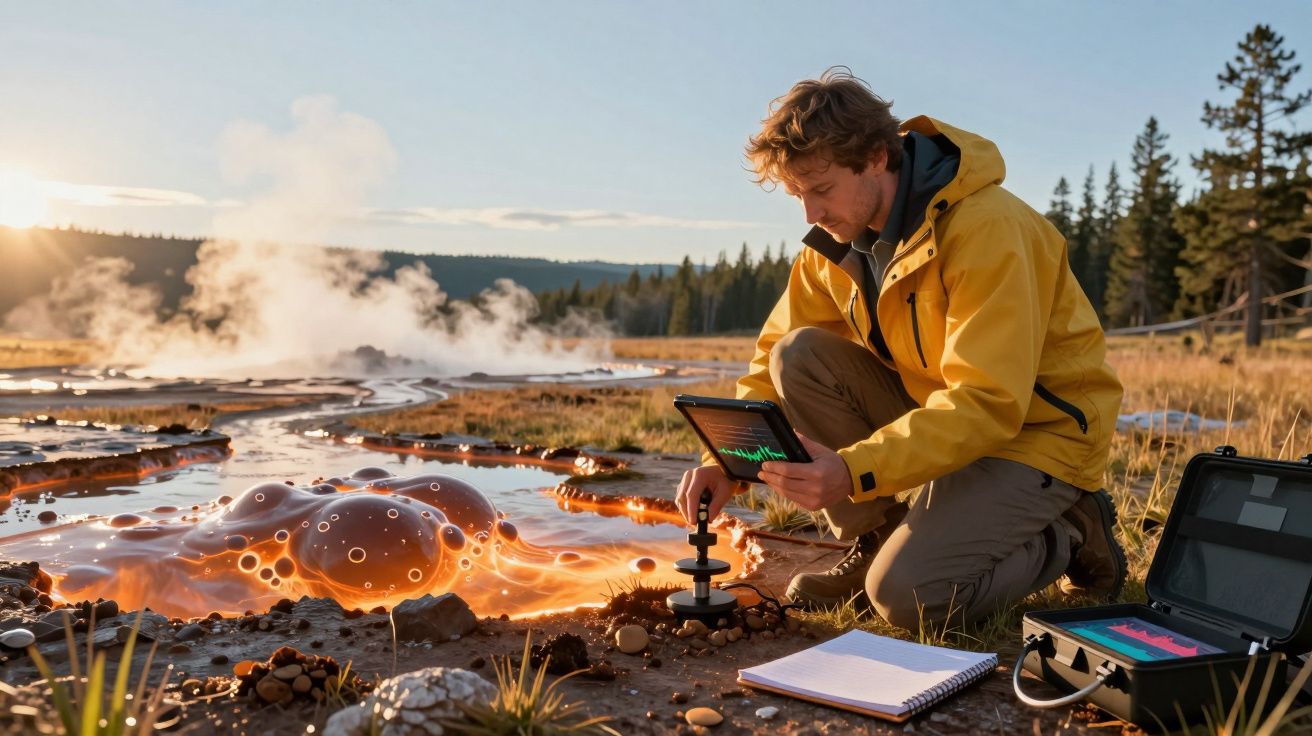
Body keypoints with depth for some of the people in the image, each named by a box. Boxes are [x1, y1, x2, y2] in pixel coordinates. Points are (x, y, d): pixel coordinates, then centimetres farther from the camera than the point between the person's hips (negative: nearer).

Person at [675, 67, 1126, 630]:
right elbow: (774, 360, -1)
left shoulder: (987, 228, -26)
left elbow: (989, 401, -32)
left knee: (907, 595, -24)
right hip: (933, 405, 7)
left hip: (1038, 430, -6)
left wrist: (854, 472, -43)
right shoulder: (838, 240, -4)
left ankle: (1068, 535, 4)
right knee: (799, 356, -15)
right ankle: (875, 541, 0)